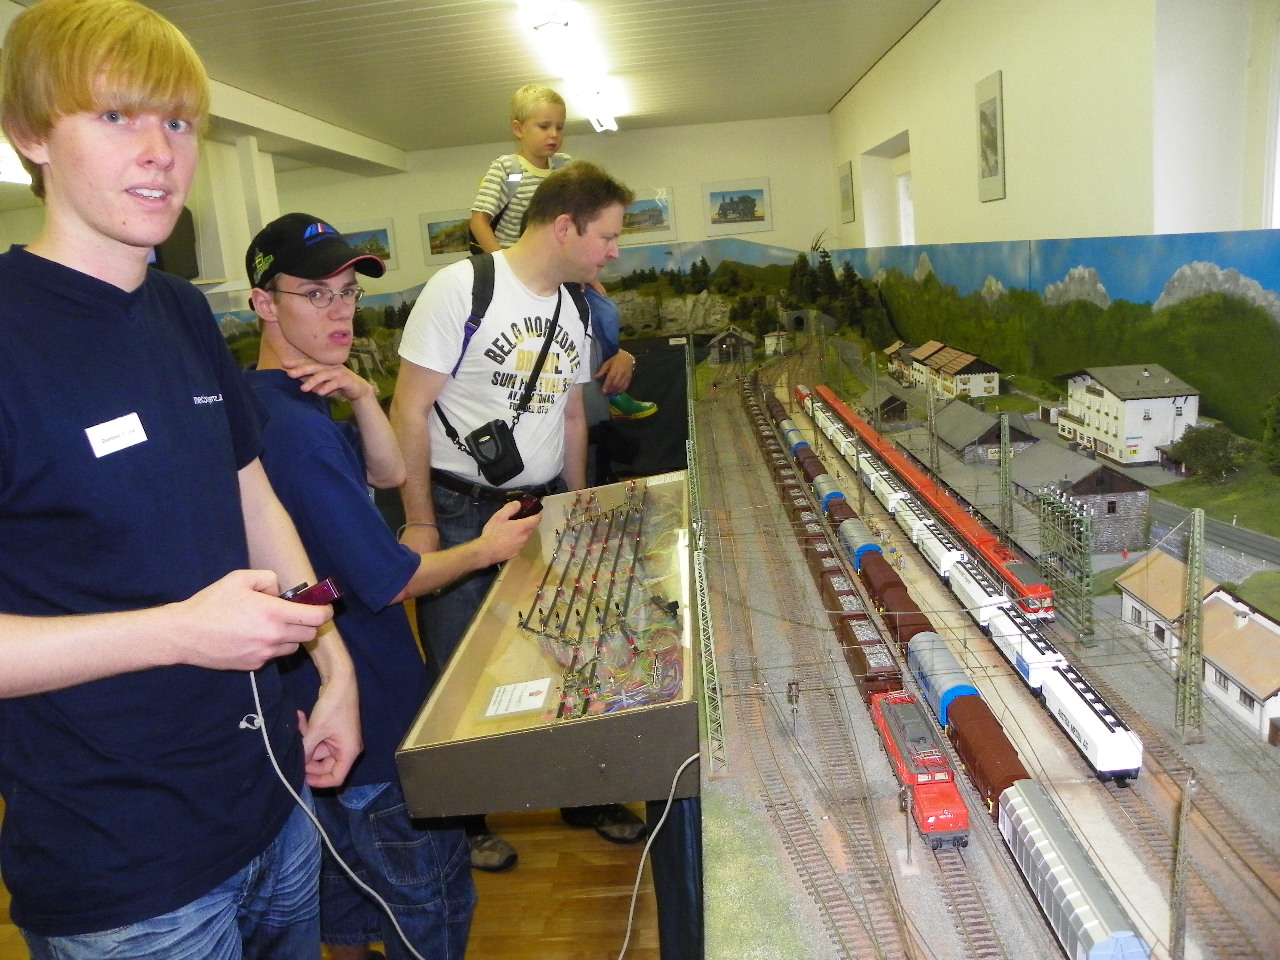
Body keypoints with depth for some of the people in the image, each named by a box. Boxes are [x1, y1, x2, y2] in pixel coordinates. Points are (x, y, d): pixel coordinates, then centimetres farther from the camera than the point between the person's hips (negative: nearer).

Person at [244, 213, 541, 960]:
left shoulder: (269, 400, 4)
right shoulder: (296, 427, -28)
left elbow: (389, 473, 5)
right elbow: (390, 583, -23)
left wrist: (362, 397, -12)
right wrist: (488, 549, -8)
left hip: (312, 706, 10)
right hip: (370, 711, -10)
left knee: (346, 866, 29)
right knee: (435, 896, 8)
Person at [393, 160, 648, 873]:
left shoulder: (577, 307, 9)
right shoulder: (463, 288, -13)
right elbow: (410, 408, -13)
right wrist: (420, 524, -13)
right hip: (461, 512, -5)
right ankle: (465, 820, 29)